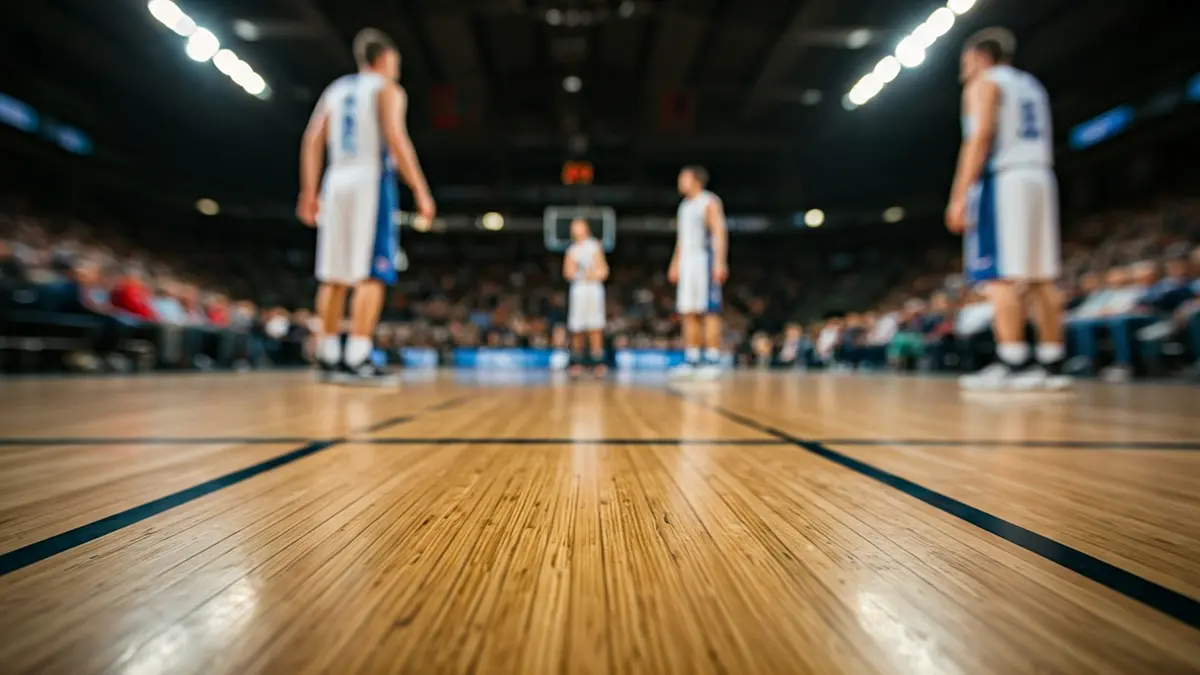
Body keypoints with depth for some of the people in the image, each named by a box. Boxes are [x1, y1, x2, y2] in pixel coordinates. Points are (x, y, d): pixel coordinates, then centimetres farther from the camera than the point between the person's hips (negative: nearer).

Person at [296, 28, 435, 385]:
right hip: (371, 180, -6)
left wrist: (308, 192, 13)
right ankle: (357, 360, -15)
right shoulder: (387, 88, 3)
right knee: (371, 274, -9)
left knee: (335, 275, 8)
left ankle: (328, 357, 12)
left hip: (337, 181, 6)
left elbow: (312, 142, 13)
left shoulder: (335, 89, 21)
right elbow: (395, 138, -13)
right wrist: (420, 191, -14)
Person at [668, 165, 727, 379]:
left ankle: (713, 360, -6)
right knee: (688, 313, 6)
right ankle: (692, 360, 11)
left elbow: (719, 233, -13)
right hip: (687, 263, 8)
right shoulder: (684, 206, 20)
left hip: (705, 261, -8)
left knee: (709, 311, -8)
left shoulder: (710, 202, -4)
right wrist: (675, 264, 17)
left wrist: (719, 263, -22)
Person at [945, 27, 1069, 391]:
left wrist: (960, 195, -18)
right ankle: (1052, 364, 5)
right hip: (1040, 178, 8)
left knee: (1001, 275, -12)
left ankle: (1013, 364, -17)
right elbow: (1042, 144, 22)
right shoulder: (1031, 85, 26)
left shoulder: (983, 84, 2)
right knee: (1041, 277, 5)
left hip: (1003, 179, -8)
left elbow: (980, 137, -13)